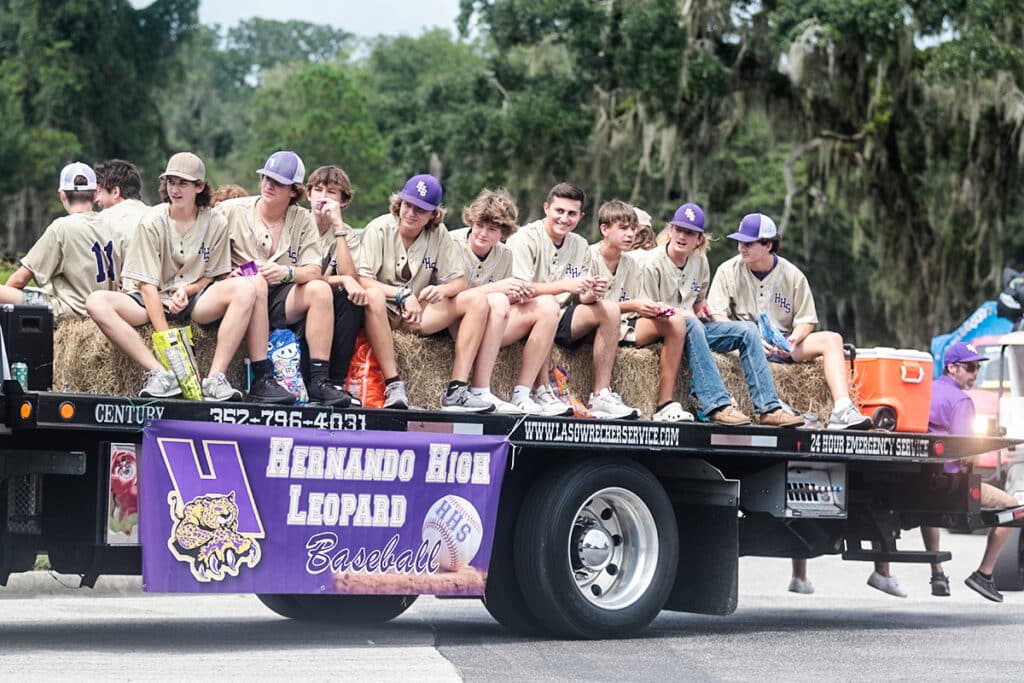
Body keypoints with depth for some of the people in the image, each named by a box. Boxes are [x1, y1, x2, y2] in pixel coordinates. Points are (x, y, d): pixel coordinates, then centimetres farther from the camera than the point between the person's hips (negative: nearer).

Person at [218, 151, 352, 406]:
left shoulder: (303, 220, 9)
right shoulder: (231, 211, 2)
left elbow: (313, 271, -1)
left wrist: (286, 272, -22)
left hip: (282, 301, 3)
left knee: (320, 289, -23)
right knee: (256, 282, -35)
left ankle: (319, 381, -28)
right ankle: (262, 379, -39)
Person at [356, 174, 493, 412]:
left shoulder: (438, 234, 3)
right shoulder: (379, 229, -9)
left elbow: (459, 282, 3)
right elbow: (363, 280, -17)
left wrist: (441, 290, -20)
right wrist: (403, 295, -25)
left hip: (420, 313, 5)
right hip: (384, 312, -5)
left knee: (477, 300, -13)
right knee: (373, 295, -39)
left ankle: (457, 390, -24)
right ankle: (393, 385, -39)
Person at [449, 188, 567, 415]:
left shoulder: (505, 255, 9)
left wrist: (518, 295, -12)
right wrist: (496, 288, -25)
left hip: (489, 332, 7)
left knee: (547, 305, -8)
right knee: (496, 301, -33)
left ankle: (521, 396, -16)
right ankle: (480, 393, -38)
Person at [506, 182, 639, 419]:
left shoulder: (580, 246, 11)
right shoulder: (525, 238, -10)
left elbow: (582, 299, 8)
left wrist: (592, 294, -17)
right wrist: (565, 286, -30)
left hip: (559, 321, 7)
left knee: (609, 309, -10)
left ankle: (601, 396, -14)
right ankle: (541, 391, -36)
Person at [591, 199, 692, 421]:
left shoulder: (632, 262, 14)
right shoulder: (590, 257, -7)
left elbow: (637, 310, 12)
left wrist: (652, 309, -11)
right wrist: (632, 305, -24)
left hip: (623, 325, 7)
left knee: (675, 321, -11)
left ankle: (665, 404, -18)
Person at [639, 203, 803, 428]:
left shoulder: (700, 262, 10)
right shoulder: (653, 263, -9)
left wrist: (703, 311, 0)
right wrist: (681, 314, -20)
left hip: (693, 327, 7)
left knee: (747, 330, -11)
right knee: (691, 324, -39)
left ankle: (769, 409, -21)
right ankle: (718, 406, -49)